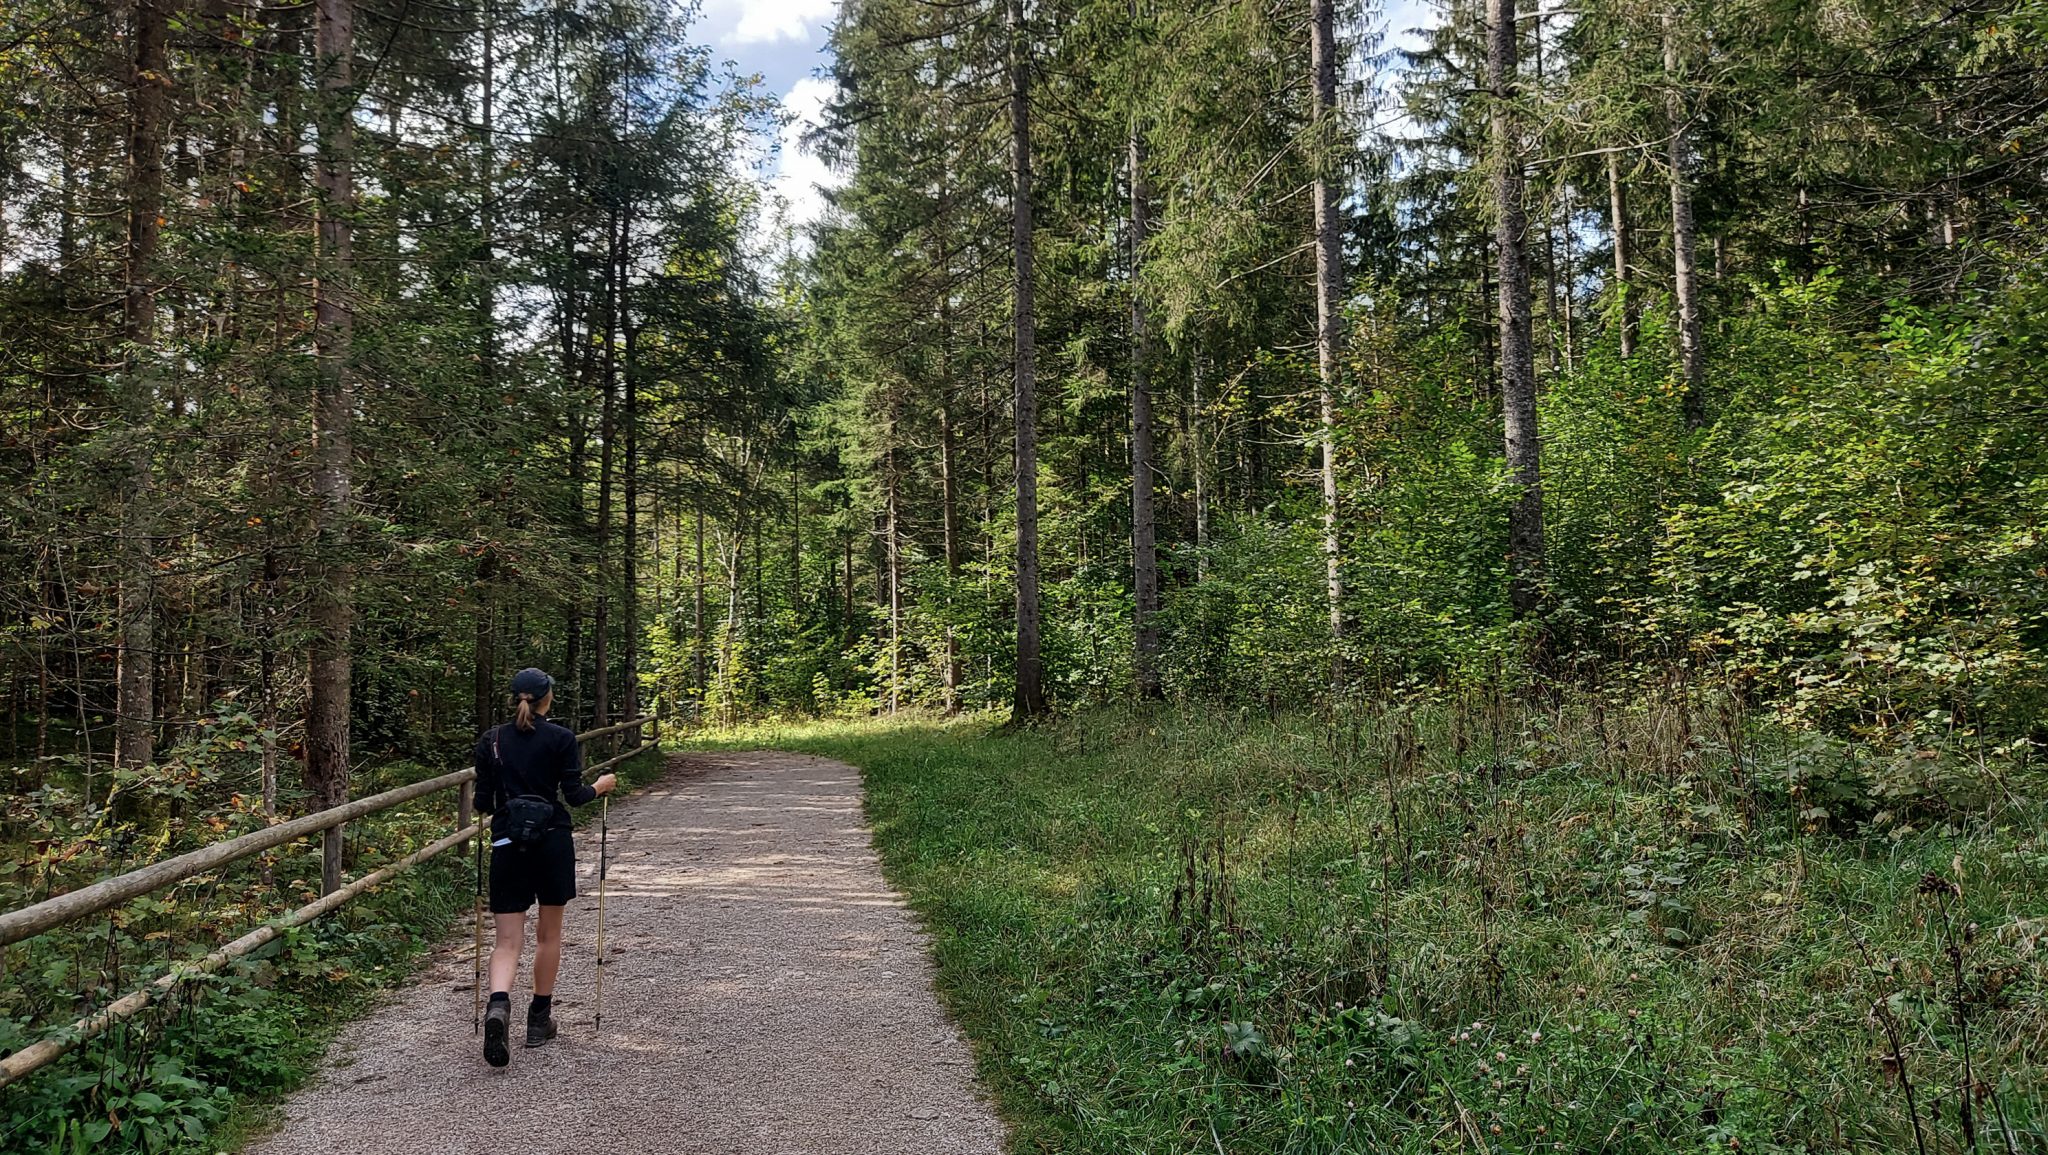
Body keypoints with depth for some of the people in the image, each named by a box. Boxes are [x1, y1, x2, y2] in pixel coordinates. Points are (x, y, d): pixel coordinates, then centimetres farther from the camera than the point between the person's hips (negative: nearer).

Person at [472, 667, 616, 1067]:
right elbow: (574, 796, -7)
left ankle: (498, 1005, -25)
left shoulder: (490, 740, 4)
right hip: (552, 842, -2)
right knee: (549, 933, 14)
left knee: (508, 939, 2)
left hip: (507, 844, 2)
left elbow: (483, 803, 4)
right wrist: (600, 787, 13)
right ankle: (539, 1019, 23)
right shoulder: (562, 739, -5)